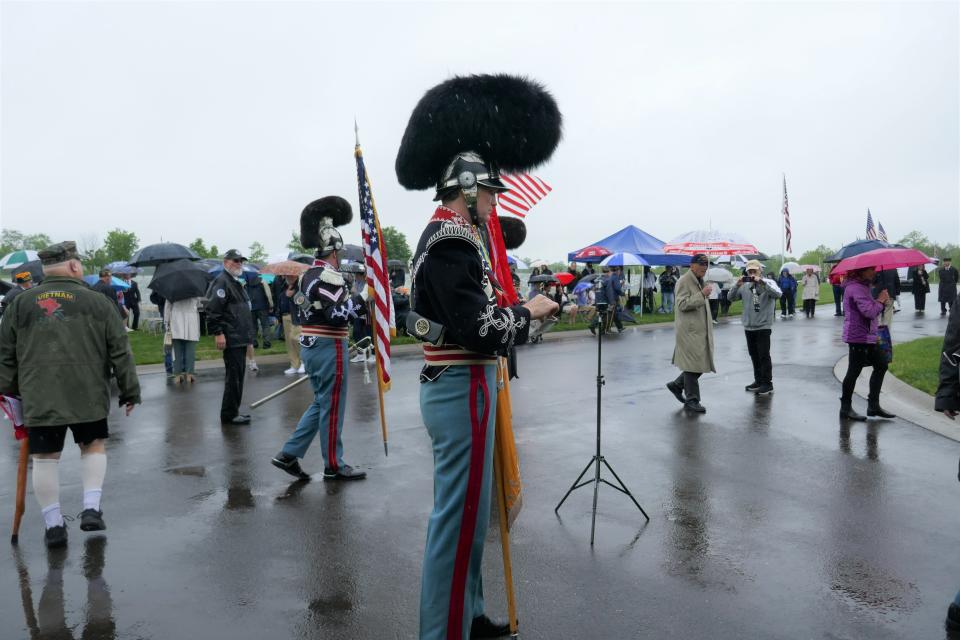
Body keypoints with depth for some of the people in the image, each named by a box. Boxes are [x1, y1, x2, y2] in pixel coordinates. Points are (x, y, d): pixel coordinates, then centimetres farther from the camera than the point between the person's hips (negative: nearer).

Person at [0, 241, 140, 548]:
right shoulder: (98, 302, 0)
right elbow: (120, 352, 0)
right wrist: (130, 391, 7)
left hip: (39, 399, 1)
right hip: (88, 396, -1)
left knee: (45, 457, 10)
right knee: (93, 446, 17)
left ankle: (53, 524, 15)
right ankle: (91, 508, 8)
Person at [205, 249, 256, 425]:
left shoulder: (237, 283, 22)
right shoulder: (221, 281, -10)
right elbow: (212, 310, -19)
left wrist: (248, 335, 25)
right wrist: (218, 333, -22)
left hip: (240, 338, 10)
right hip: (231, 338, -10)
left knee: (237, 376, 13)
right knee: (234, 376, -7)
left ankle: (233, 411, 21)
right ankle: (229, 414, 0)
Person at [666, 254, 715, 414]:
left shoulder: (700, 281, 18)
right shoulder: (683, 281, -11)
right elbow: (682, 304, -20)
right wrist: (702, 294, -25)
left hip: (701, 330, 9)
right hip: (689, 330, -9)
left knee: (702, 364, 11)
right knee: (693, 365, -4)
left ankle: (677, 385, 27)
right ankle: (691, 400, 6)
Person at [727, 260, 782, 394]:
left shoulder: (769, 282, -4)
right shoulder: (745, 286, 7)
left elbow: (778, 294, -22)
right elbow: (731, 298, 2)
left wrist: (762, 282, -27)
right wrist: (737, 285, -14)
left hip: (764, 326, -5)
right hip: (748, 326, 5)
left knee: (764, 355, -5)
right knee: (754, 355, 13)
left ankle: (767, 383, 3)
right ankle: (758, 381, 24)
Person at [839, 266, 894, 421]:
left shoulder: (862, 286, 15)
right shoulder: (856, 288, -19)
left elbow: (871, 309, 20)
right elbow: (869, 311, -27)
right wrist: (880, 300, -11)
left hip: (868, 336, 11)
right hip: (859, 337, -11)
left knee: (881, 364, 14)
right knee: (854, 371, -2)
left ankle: (873, 405, 21)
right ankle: (846, 408, 9)